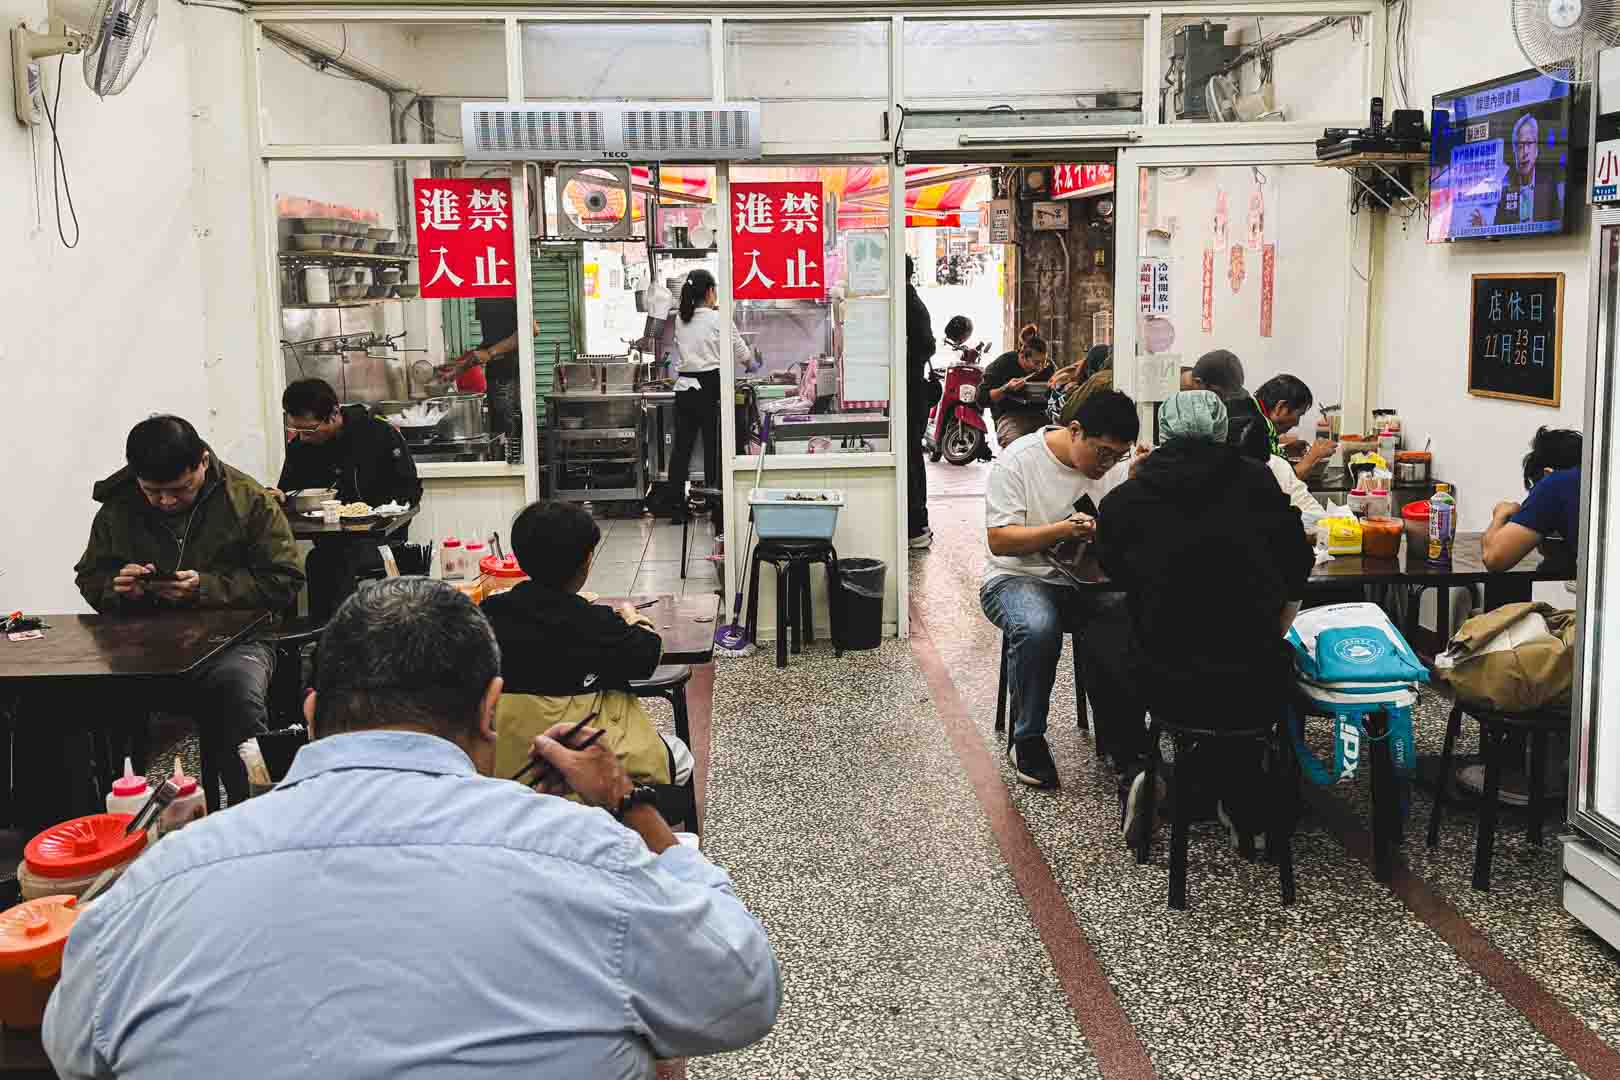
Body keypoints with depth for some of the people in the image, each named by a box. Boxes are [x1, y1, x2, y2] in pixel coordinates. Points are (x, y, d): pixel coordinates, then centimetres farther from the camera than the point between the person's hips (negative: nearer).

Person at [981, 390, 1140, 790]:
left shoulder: (1113, 465, 5)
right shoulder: (1019, 460, -11)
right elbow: (999, 540, -15)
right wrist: (1062, 531, -29)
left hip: (1085, 580, 4)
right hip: (1018, 578, -4)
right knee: (1037, 629, -37)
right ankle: (1026, 738, -14)